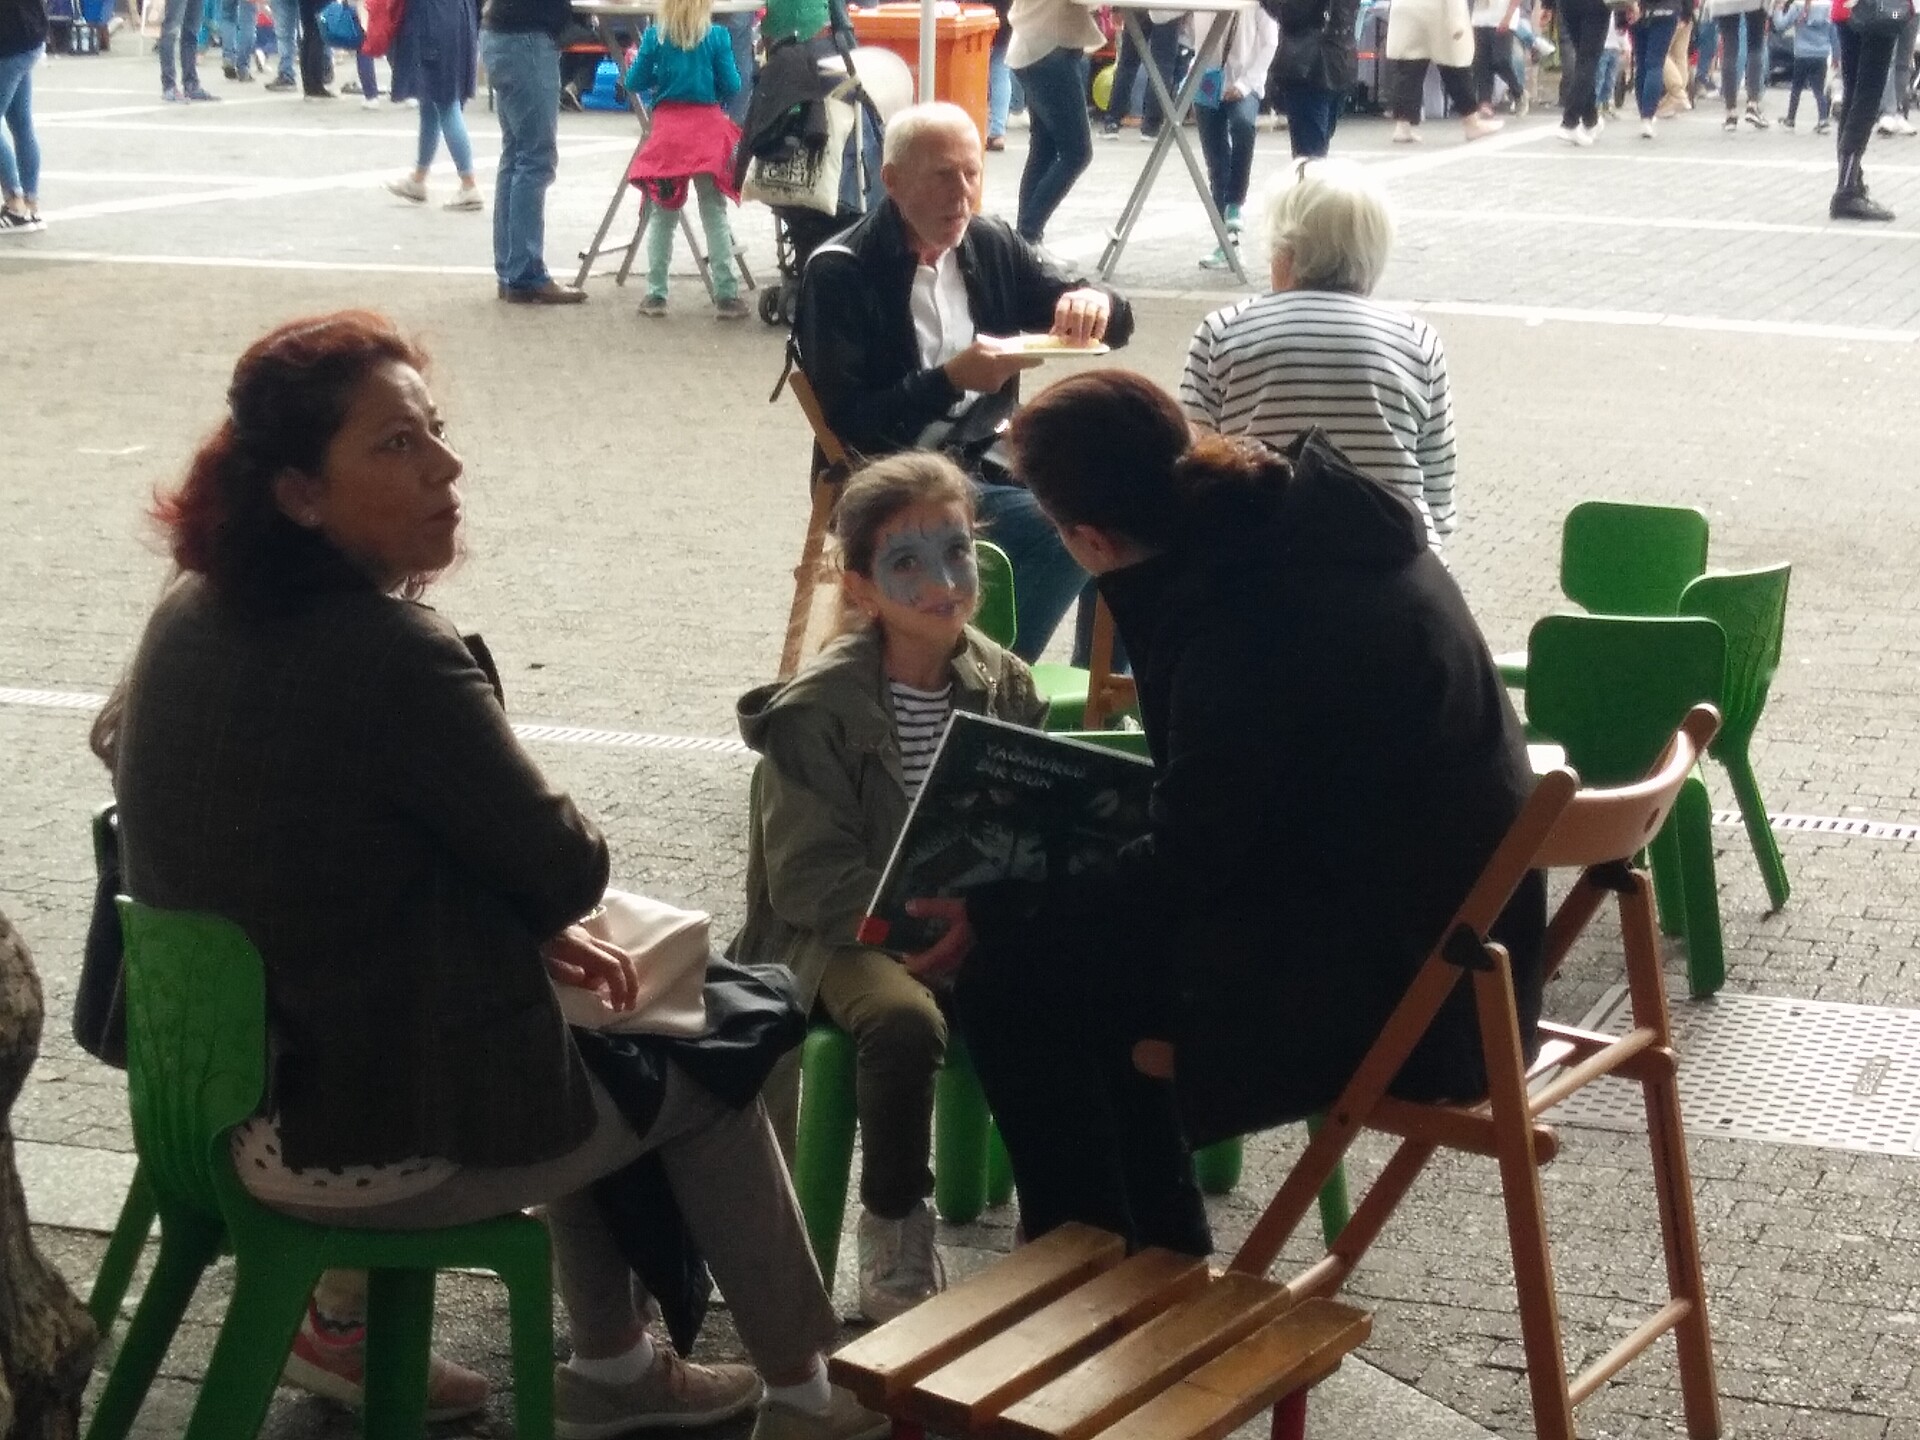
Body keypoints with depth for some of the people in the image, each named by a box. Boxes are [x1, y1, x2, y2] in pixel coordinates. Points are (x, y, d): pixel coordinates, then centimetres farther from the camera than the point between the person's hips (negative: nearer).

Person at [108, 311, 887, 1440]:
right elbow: (569, 871, -16)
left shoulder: (193, 616, -1)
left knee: (591, 1045, 31)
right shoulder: (395, 657, -28)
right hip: (379, 1138, -8)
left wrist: (533, 926, 6)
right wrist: (548, 914, 7)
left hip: (216, 1086, 8)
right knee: (703, 1081, 17)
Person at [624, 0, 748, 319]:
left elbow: (634, 83, 1)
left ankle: (656, 295, 9)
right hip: (708, 129, -1)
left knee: (663, 214, 10)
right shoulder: (718, 37, -6)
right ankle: (725, 296, 3)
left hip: (667, 129, 1)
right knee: (714, 214, 5)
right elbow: (731, 86, -4)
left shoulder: (655, 36, -3)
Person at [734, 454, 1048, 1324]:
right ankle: (893, 1252, -16)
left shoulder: (1003, 685, 5)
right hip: (845, 932, -4)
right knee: (904, 1021, -36)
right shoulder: (816, 711, -10)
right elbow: (809, 879, -13)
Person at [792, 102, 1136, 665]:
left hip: (990, 460, 7)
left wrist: (1094, 302, -14)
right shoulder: (838, 274, -9)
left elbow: (1114, 323, 11)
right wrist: (952, 380, -28)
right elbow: (849, 425, -15)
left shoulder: (991, 245, 8)